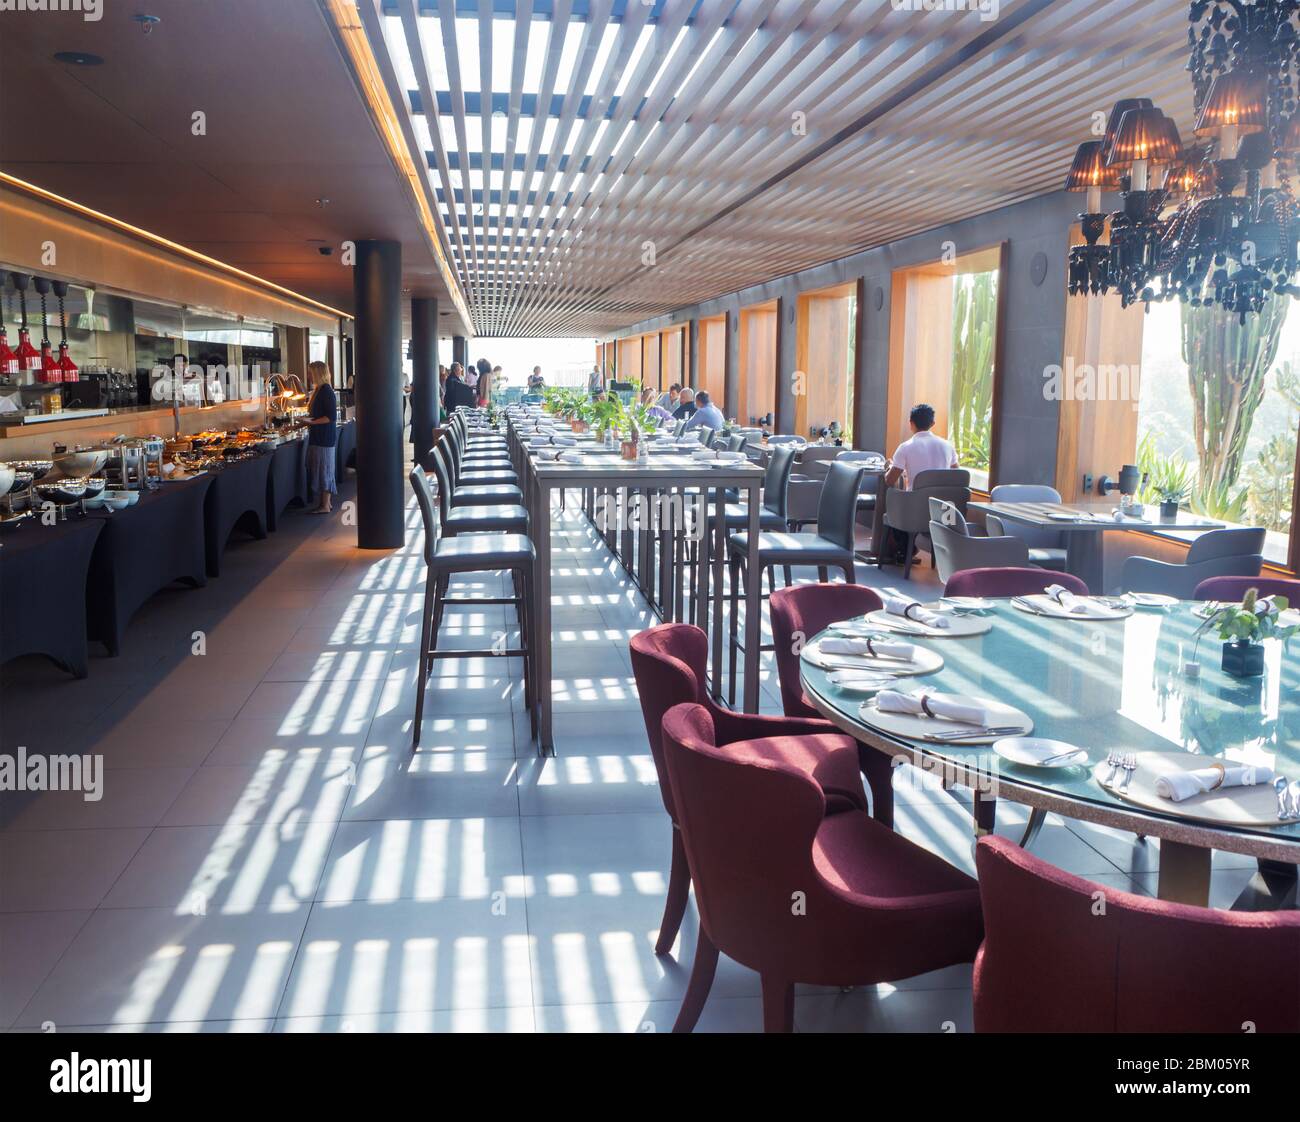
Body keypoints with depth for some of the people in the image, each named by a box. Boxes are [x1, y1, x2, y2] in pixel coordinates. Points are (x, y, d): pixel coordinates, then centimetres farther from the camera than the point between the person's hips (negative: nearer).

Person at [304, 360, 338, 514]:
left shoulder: (326, 391, -15)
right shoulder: (319, 390, 14)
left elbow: (332, 417, -20)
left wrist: (311, 422, -21)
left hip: (325, 437, -10)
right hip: (317, 436, 10)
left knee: (324, 469, -5)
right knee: (318, 468, 12)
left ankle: (325, 506, 0)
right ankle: (325, 502, 18)